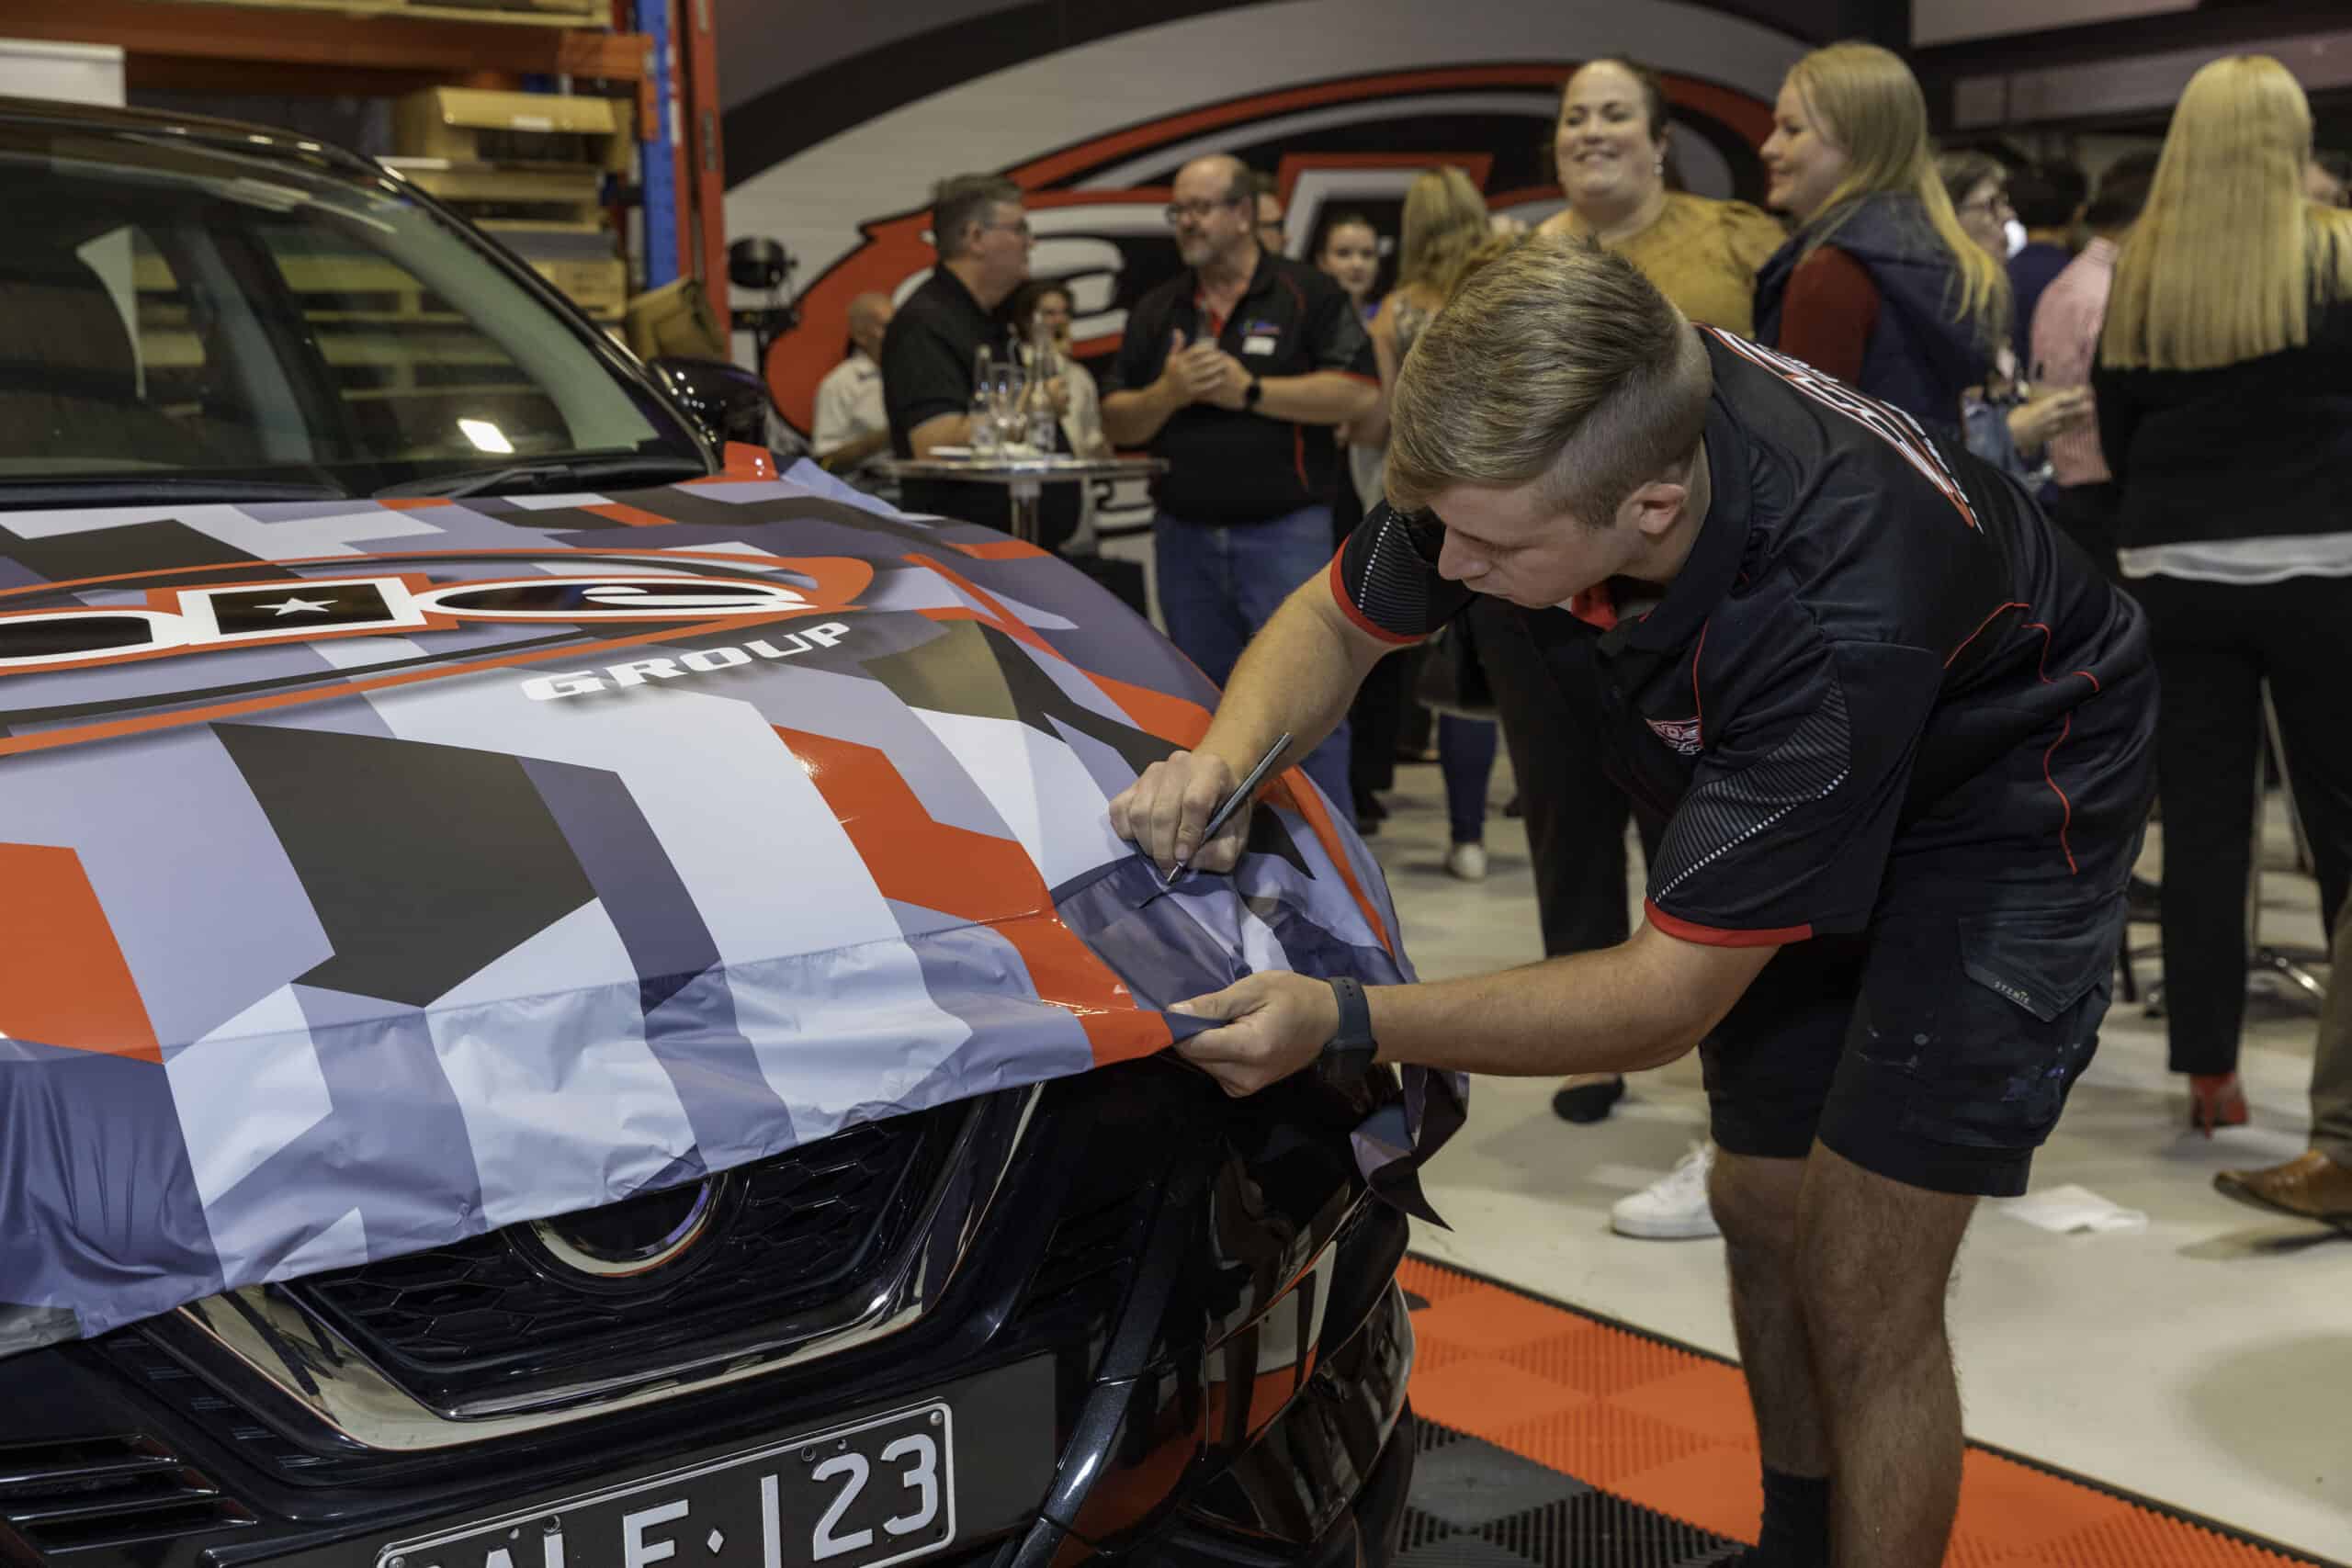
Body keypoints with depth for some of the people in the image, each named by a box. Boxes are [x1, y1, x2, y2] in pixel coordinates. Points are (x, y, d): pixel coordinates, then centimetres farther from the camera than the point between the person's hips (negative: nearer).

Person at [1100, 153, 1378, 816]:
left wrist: (1250, 390, -15)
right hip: (1185, 536, 5)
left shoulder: (1306, 293, -1)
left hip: (1285, 531, -5)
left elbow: (1360, 393, -11)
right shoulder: (1156, 311, 12)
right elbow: (1116, 423, 10)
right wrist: (1166, 393, -10)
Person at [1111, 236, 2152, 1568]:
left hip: (2000, 802, -6)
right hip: (1780, 790, 7)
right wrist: (1222, 758, -26)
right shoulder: (1528, 437, -26)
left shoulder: (1838, 617, -43)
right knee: (1762, 1210, 14)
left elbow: (1672, 995, -34)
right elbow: (1341, 621, -5)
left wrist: (1345, 1025, -40)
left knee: (1861, 1296, -9)